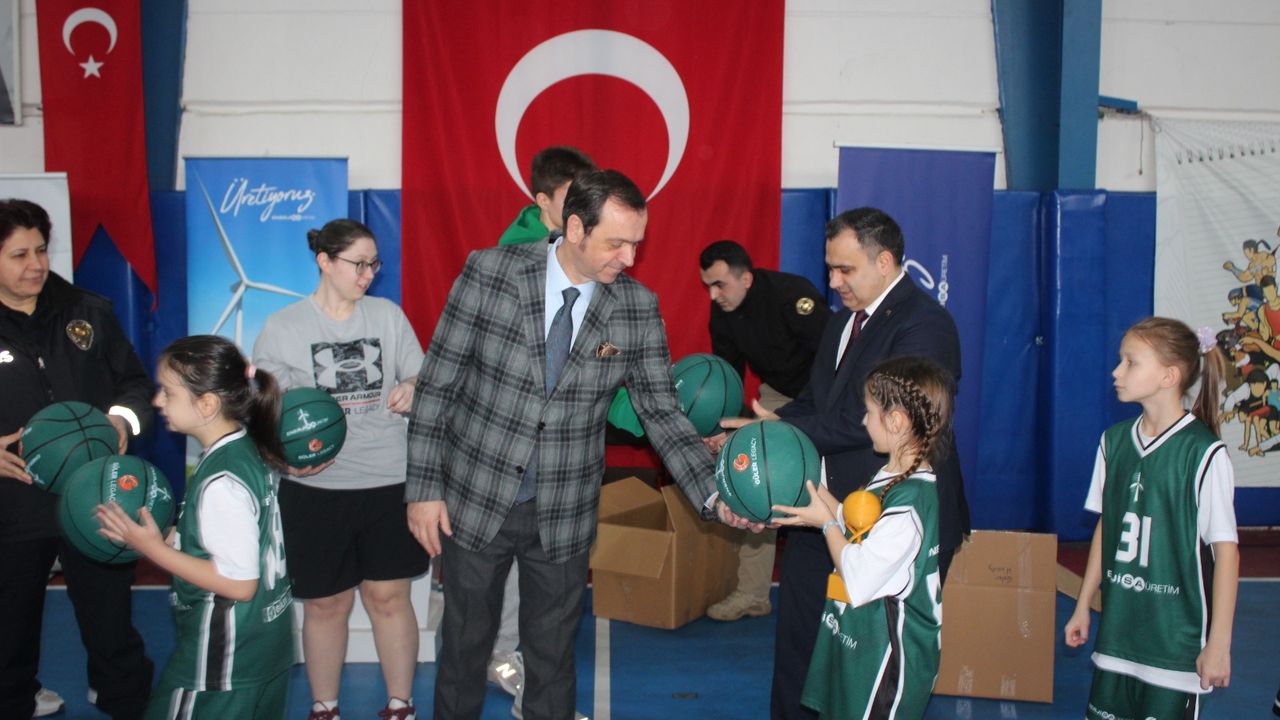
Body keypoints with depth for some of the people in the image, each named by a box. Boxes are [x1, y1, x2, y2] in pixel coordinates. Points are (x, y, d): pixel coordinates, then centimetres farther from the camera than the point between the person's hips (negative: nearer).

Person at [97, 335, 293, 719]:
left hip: (224, 660, -9)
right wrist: (171, 535, 4)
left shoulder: (221, 482, -25)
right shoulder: (248, 449, 2)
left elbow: (239, 583, -25)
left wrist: (155, 549, -21)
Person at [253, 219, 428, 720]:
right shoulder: (281, 329, 0)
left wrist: (413, 388, -14)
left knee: (389, 597, 8)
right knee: (325, 603, 9)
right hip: (315, 487, -1)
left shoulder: (388, 315, 5)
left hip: (389, 482, 1)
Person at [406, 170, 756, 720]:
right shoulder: (489, 273, -12)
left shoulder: (638, 308, -7)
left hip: (563, 516, 1)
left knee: (553, 654, 15)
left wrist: (713, 494, -16)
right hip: (475, 501, -1)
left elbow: (661, 412, -3)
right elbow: (436, 384, -7)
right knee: (465, 644, 16)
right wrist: (423, 487, -9)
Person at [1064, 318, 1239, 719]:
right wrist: (1083, 605, 14)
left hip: (1176, 634, -5)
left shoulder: (1204, 453, -14)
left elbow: (1226, 550, -12)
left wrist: (1219, 642, -10)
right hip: (1116, 629, 5)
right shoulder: (1114, 441, 3)